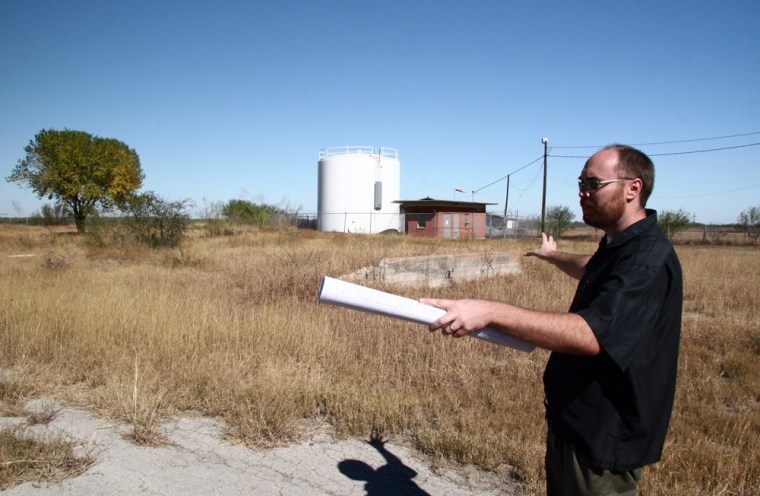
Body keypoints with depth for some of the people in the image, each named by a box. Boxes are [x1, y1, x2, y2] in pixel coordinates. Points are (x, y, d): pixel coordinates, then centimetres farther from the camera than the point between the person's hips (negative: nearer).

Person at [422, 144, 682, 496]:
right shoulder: (621, 246, 8)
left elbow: (591, 334, -39)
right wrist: (553, 256, 47)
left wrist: (491, 312, -45)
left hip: (604, 438, -9)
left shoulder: (648, 259, -26)